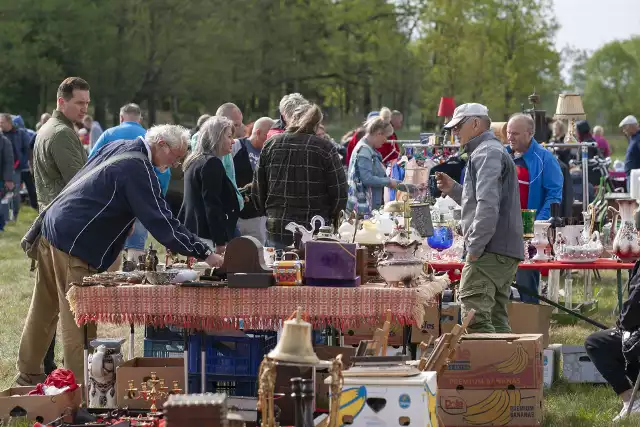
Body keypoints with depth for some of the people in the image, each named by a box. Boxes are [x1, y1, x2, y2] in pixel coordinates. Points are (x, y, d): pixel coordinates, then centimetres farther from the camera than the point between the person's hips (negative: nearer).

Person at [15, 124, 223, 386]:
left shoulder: (117, 148, 10)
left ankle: (28, 375, 28)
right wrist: (205, 254, -20)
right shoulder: (138, 169, -18)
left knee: (43, 311, 18)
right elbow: (161, 222, -21)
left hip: (52, 228, 10)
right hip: (74, 246, -10)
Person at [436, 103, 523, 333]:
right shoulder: (494, 151, 26)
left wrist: (475, 247, -20)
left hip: (490, 252, -11)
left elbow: (488, 204, -20)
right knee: (497, 320, 11)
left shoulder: (487, 153, -9)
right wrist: (454, 189, 19)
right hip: (506, 253, 11)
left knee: (475, 318, -15)